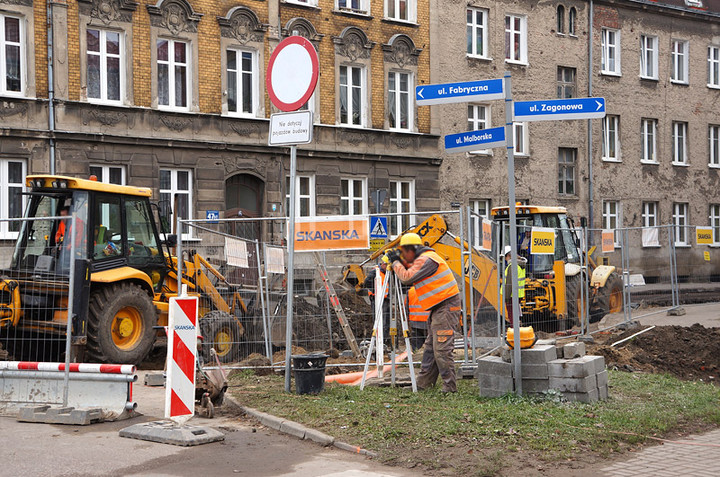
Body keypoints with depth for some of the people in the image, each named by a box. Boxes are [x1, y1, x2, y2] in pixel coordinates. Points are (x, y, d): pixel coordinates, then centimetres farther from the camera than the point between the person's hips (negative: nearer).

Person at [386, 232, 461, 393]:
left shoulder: (426, 259, -15)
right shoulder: (423, 259, 17)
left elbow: (407, 277, -18)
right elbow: (412, 271, 29)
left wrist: (396, 262, -4)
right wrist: (401, 263, 14)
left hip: (447, 306, -11)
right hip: (438, 308, 11)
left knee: (441, 349, -13)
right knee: (430, 346, 13)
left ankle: (450, 387, -11)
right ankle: (423, 384, 19)